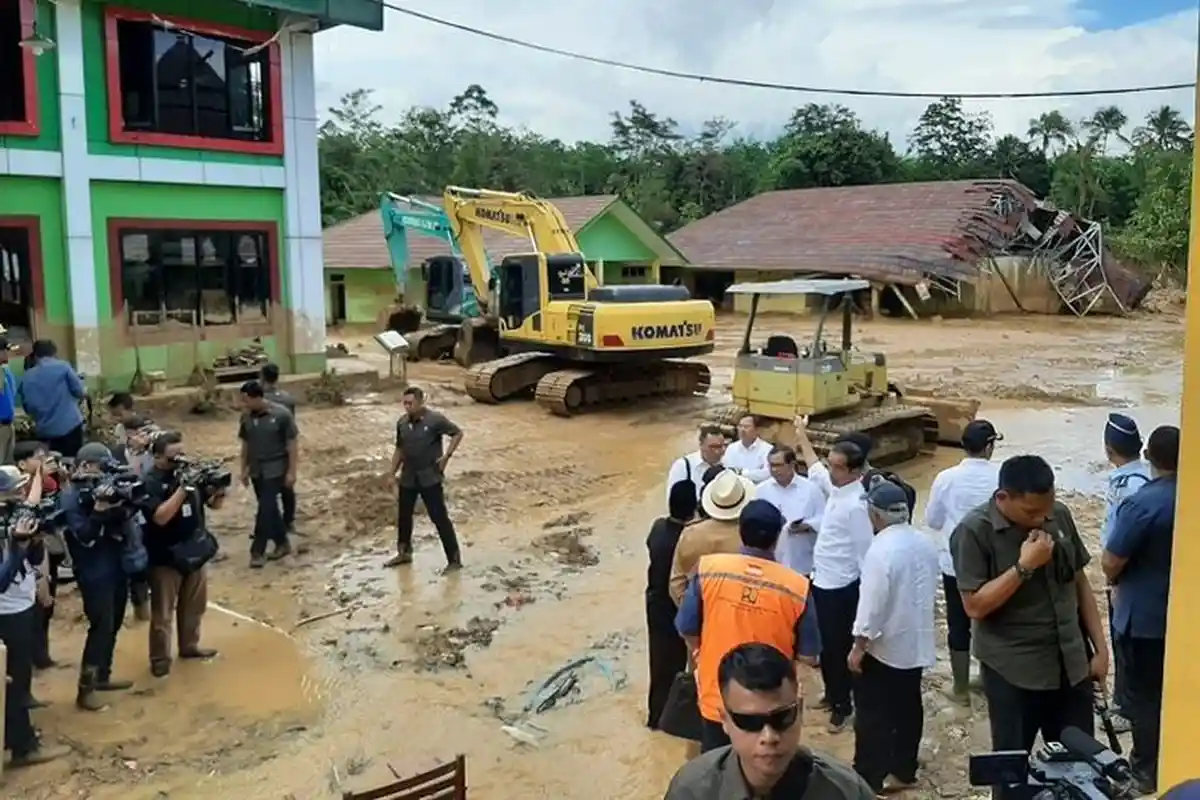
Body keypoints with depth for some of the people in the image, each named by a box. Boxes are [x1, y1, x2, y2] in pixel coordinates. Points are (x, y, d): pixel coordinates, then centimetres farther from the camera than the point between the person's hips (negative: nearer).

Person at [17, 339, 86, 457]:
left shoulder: (27, 377, 7)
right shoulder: (63, 367, -4)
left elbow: (27, 407, 11)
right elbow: (80, 392, -3)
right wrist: (85, 392, 18)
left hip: (44, 430, 4)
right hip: (69, 425, -4)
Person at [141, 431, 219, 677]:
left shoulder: (190, 472, 0)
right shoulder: (150, 482, -16)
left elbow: (213, 504, 5)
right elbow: (160, 517, -28)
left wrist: (218, 491, -17)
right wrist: (182, 489, -33)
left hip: (195, 550, 6)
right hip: (166, 557, -6)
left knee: (194, 605, 20)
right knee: (163, 612, 3)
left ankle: (189, 646, 37)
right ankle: (160, 659, 15)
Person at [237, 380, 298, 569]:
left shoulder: (281, 414, -15)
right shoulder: (246, 417, 0)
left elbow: (292, 444, -11)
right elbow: (245, 444, 11)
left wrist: (291, 471, -12)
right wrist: (244, 469, 11)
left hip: (275, 470, -5)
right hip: (256, 471, 5)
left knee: (265, 509, -7)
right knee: (269, 508, 13)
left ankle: (257, 552, 1)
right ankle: (282, 543, 27)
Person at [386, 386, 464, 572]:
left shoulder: (435, 419, -15)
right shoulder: (402, 422, 1)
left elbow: (458, 433, -6)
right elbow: (399, 449, 13)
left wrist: (446, 456, -13)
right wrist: (393, 472, 11)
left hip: (430, 478, -6)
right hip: (408, 478, 6)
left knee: (440, 518, -3)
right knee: (403, 516, 17)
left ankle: (454, 560, 5)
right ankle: (404, 553, 38)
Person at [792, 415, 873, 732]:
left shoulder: (855, 505, -25)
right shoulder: (835, 488, 1)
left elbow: (866, 551, -22)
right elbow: (814, 468, 22)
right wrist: (802, 435, 31)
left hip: (840, 587, -9)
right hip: (823, 581, 9)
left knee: (838, 647, 5)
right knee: (826, 645, 21)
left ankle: (843, 706, 22)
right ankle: (833, 694, 38)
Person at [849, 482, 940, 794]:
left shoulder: (881, 549, -24)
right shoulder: (925, 543, 0)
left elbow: (872, 603, -24)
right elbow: (929, 592, 11)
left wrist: (858, 645, -15)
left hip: (883, 646, -7)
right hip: (916, 642, 8)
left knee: (873, 713, 5)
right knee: (908, 708, 16)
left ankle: (869, 776, 12)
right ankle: (903, 771, 27)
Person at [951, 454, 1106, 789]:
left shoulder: (1060, 516, 0)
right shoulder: (974, 531, -16)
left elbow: (1080, 583, 10)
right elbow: (975, 606, -19)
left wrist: (1101, 647, 9)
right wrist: (1024, 566, -25)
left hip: (1071, 666, 5)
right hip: (1014, 673, -4)